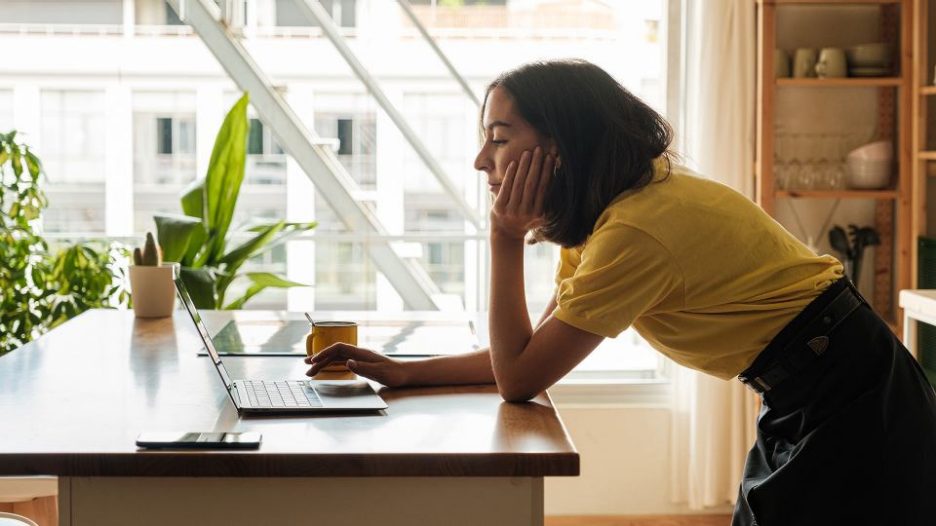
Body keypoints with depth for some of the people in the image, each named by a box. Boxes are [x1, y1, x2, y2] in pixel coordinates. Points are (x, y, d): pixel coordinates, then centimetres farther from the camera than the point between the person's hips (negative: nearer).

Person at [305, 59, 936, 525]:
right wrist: (406, 372, 2)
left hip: (848, 407, -9)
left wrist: (506, 238, -16)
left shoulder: (636, 229, -25)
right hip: (804, 407, 9)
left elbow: (519, 377, -17)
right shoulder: (606, 213, 5)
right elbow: (532, 352, 9)